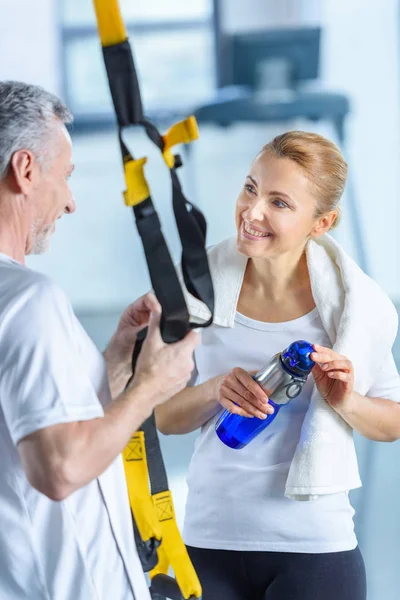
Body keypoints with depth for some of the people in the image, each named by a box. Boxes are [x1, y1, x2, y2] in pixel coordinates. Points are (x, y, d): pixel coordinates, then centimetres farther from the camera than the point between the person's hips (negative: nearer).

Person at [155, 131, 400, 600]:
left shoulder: (352, 302, -7)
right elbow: (162, 417, 1)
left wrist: (346, 402, -15)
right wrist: (215, 390, -17)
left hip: (314, 548, -1)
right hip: (210, 539, 2)